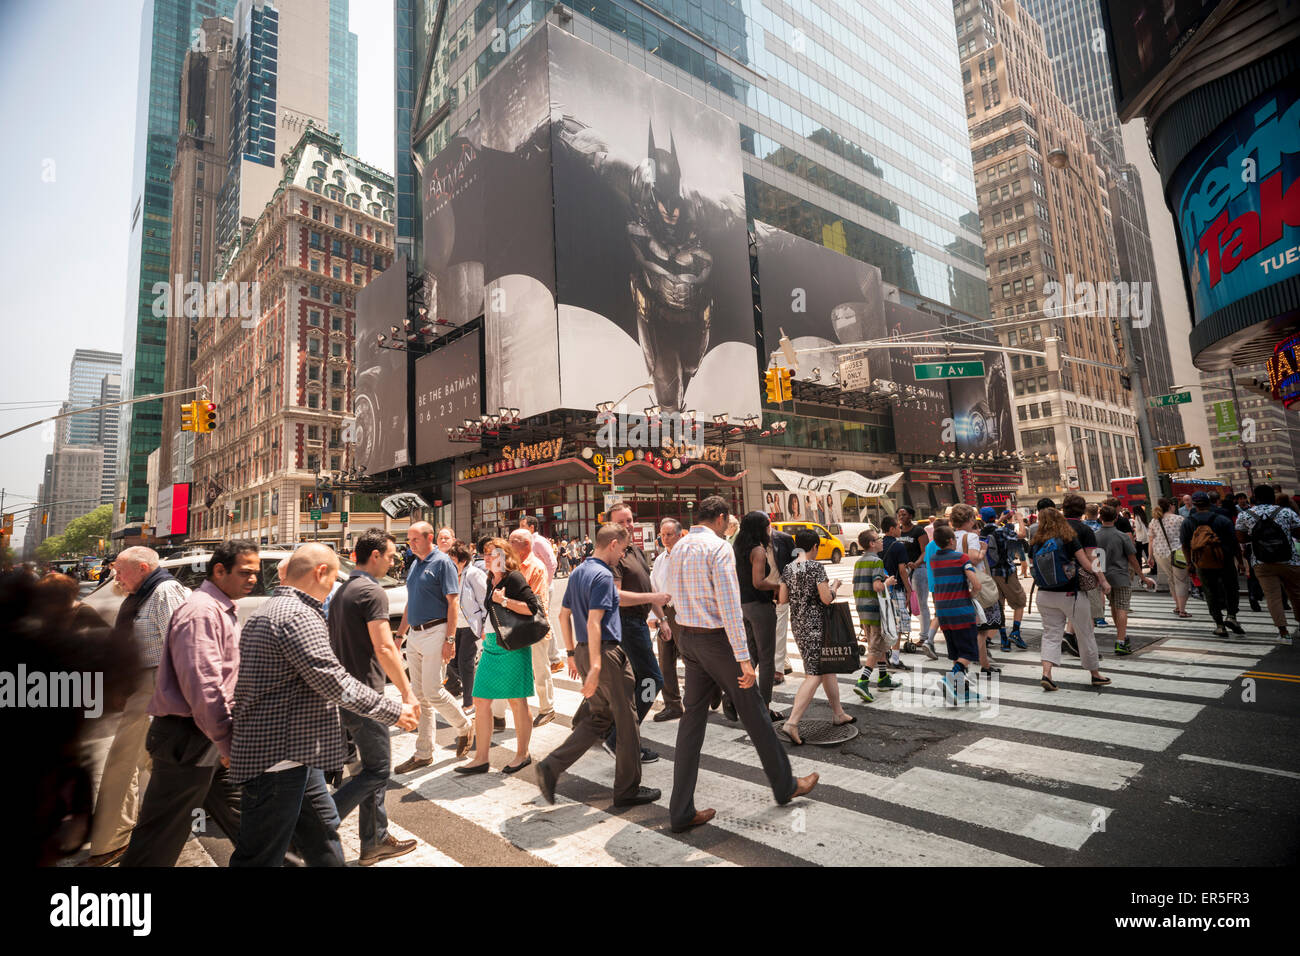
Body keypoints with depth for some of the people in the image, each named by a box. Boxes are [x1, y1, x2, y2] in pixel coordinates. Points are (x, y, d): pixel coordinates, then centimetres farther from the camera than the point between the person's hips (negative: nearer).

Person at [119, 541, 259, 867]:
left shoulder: (222, 611, 13)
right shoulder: (201, 611, -19)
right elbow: (202, 685, -25)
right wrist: (227, 743, -21)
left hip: (212, 739, 10)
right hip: (188, 741, -10)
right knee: (160, 841, 4)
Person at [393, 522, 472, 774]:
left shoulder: (442, 562, -10)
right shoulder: (414, 565, 14)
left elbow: (453, 602, -14)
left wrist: (450, 639, -19)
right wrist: (400, 633, 17)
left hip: (435, 632, -8)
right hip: (414, 635, 8)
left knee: (433, 691, -7)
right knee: (419, 694, 10)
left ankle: (464, 727, 18)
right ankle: (423, 753, 19)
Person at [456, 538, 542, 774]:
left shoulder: (514, 578, -12)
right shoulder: (491, 580, 12)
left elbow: (533, 608, -21)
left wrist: (503, 600, -20)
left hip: (513, 647, -8)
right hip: (491, 646, 8)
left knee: (516, 701, 4)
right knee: (481, 700, 7)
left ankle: (522, 754, 20)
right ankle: (481, 758, 18)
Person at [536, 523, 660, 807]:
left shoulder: (577, 573, 13)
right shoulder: (603, 575, -16)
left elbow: (564, 616, 19)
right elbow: (593, 623, -23)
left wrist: (572, 653, 23)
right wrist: (594, 667, -23)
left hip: (584, 651, 9)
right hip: (606, 653, -9)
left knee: (599, 717, 17)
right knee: (626, 721, 5)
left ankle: (551, 766, 10)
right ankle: (628, 789, 16)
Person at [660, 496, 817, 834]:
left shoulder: (677, 549, 9)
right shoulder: (719, 547, -15)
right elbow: (730, 606, -21)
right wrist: (743, 658, -20)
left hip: (687, 638, 7)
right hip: (717, 639, -7)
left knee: (693, 717, 10)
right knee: (753, 711, 10)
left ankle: (682, 810, 14)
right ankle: (785, 785, 30)